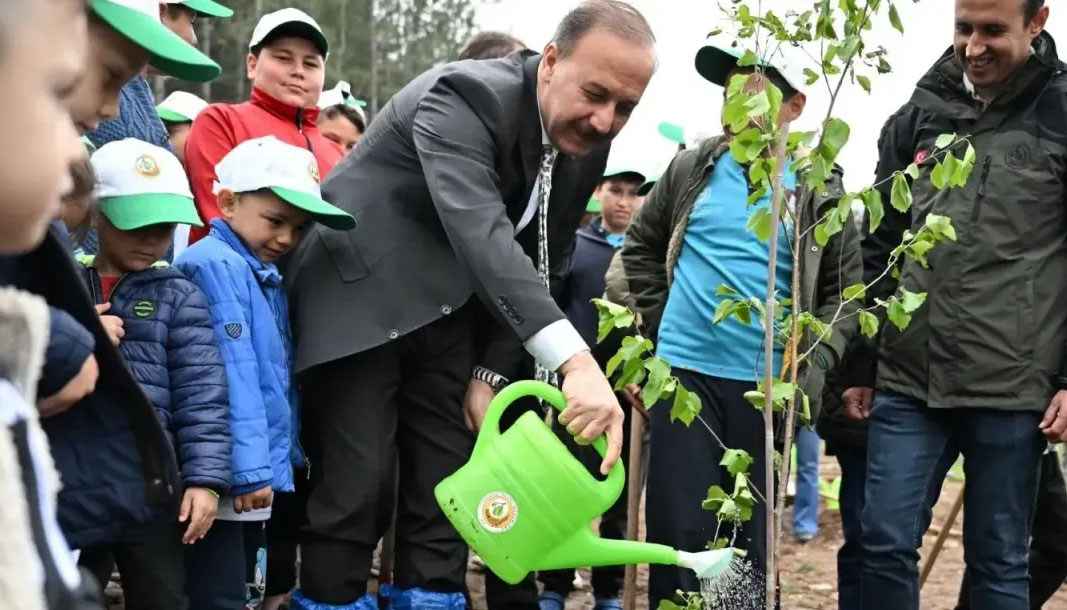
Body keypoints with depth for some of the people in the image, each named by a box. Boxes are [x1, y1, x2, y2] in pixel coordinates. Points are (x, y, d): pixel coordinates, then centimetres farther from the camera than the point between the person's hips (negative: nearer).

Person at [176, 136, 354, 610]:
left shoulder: (266, 276, 16)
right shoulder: (216, 265, -14)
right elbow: (232, 376, -20)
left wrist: (287, 458, 17)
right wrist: (249, 466, -22)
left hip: (258, 471, 10)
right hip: (228, 476, -10)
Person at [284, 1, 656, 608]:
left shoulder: (587, 145, -3)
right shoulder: (465, 98, -26)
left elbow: (540, 267, 7)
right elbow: (480, 233, -41)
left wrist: (492, 373, 0)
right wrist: (576, 363, -51)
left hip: (448, 316, 7)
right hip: (363, 296, -7)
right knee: (358, 484, -11)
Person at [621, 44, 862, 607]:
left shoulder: (819, 190, 0)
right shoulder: (692, 168, 4)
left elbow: (845, 289, 4)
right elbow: (639, 245, 16)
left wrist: (812, 367, -8)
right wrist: (660, 319, 7)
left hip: (765, 384, 0)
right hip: (685, 371, 1)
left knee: (754, 533, 8)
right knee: (681, 530, 0)